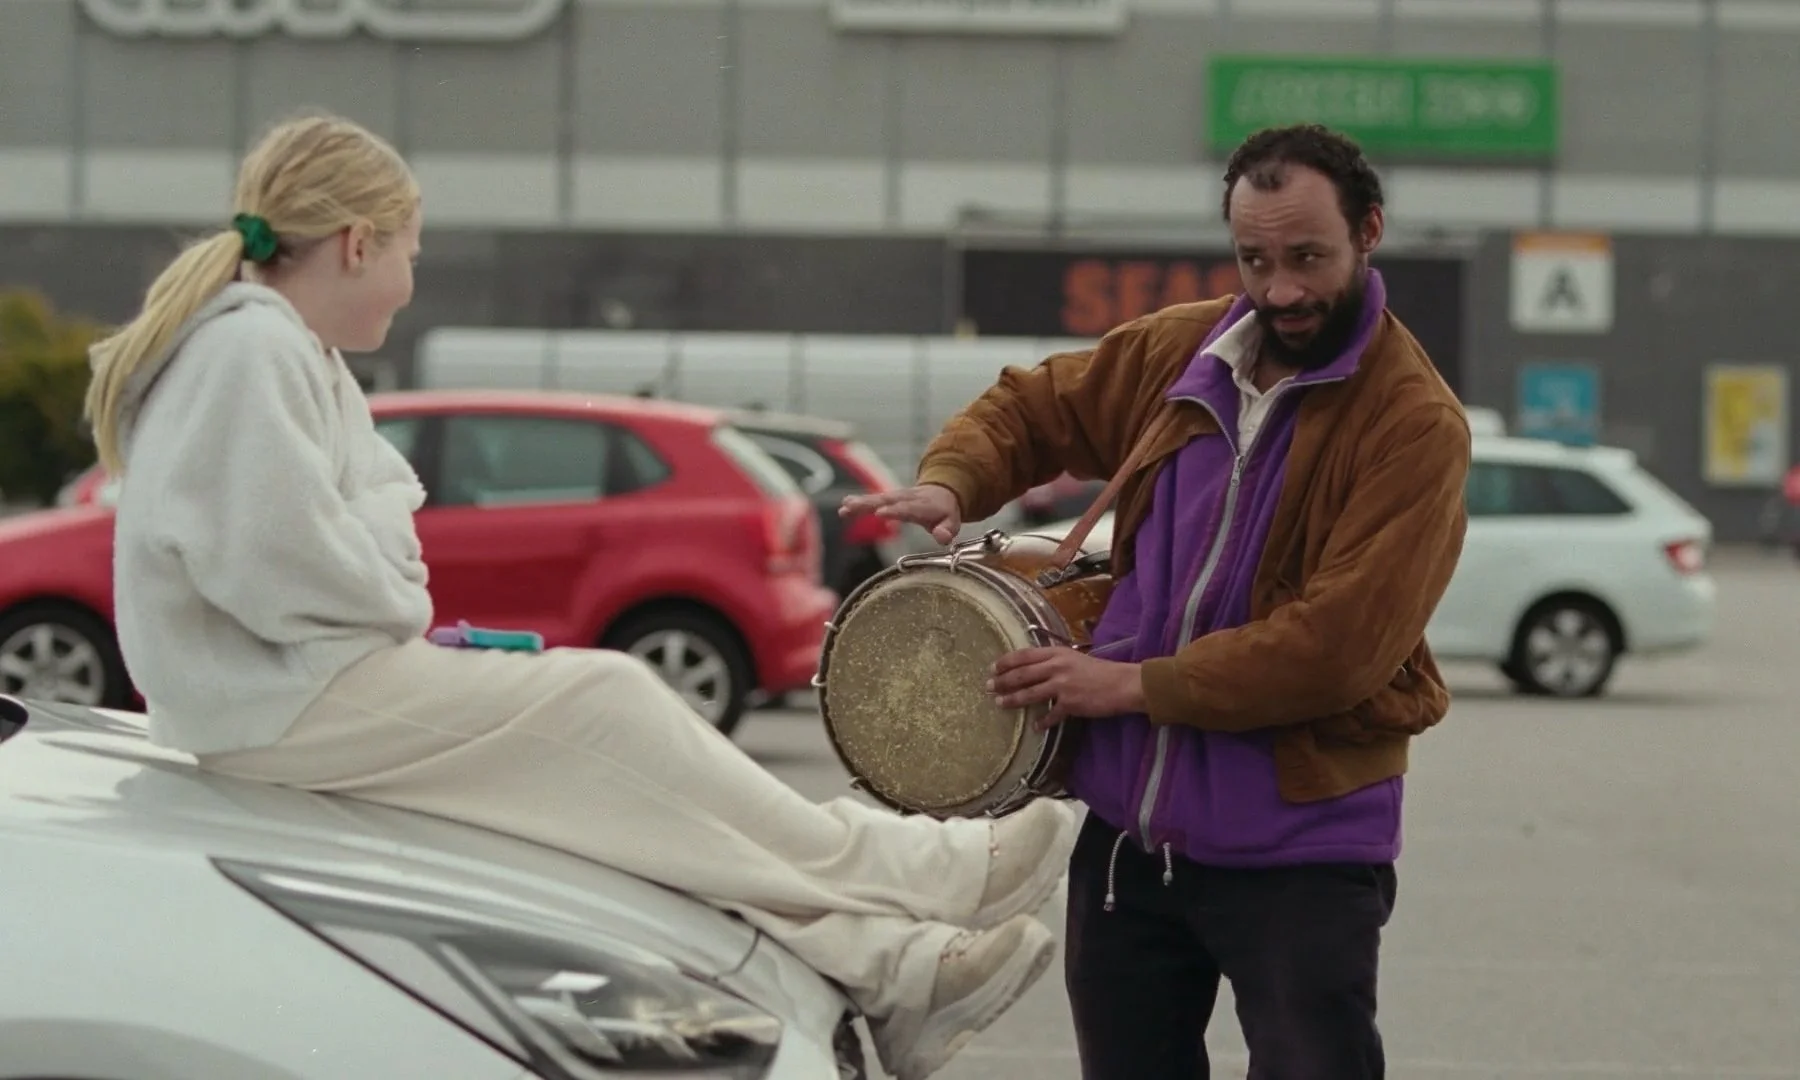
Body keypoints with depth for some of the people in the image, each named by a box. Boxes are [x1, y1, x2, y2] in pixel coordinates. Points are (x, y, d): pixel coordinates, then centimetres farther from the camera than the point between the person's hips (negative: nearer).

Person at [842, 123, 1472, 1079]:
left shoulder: (1414, 422, -14)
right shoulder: (1174, 353, 5)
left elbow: (1338, 643, -22)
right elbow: (1031, 405, 21)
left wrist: (1135, 686, -19)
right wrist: (951, 482, -1)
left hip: (1299, 850, -6)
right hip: (1128, 830, 6)